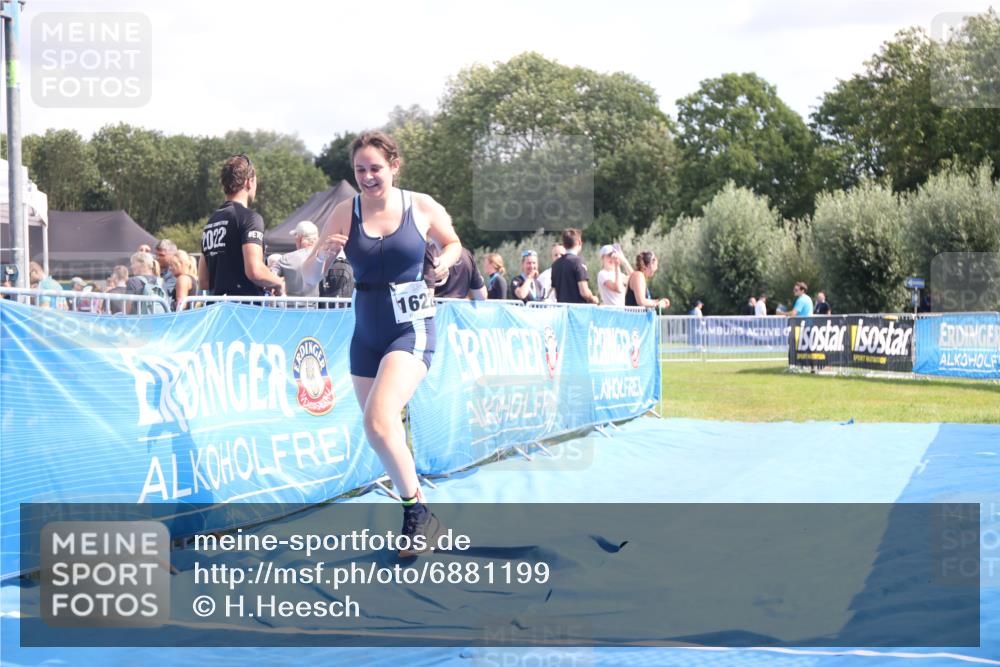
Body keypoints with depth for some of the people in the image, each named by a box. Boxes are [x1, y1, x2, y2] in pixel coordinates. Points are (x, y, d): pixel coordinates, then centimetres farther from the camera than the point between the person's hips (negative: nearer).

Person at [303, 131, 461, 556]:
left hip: (412, 329, -4)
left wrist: (445, 261, -8)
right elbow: (309, 278, -1)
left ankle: (417, 512, -10)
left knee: (379, 420, -24)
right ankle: (418, 517, 30)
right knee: (379, 431, 10)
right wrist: (323, 254, -23)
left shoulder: (422, 207, -5)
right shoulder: (345, 213, -1)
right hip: (366, 333, 4)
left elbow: (452, 243, 15)